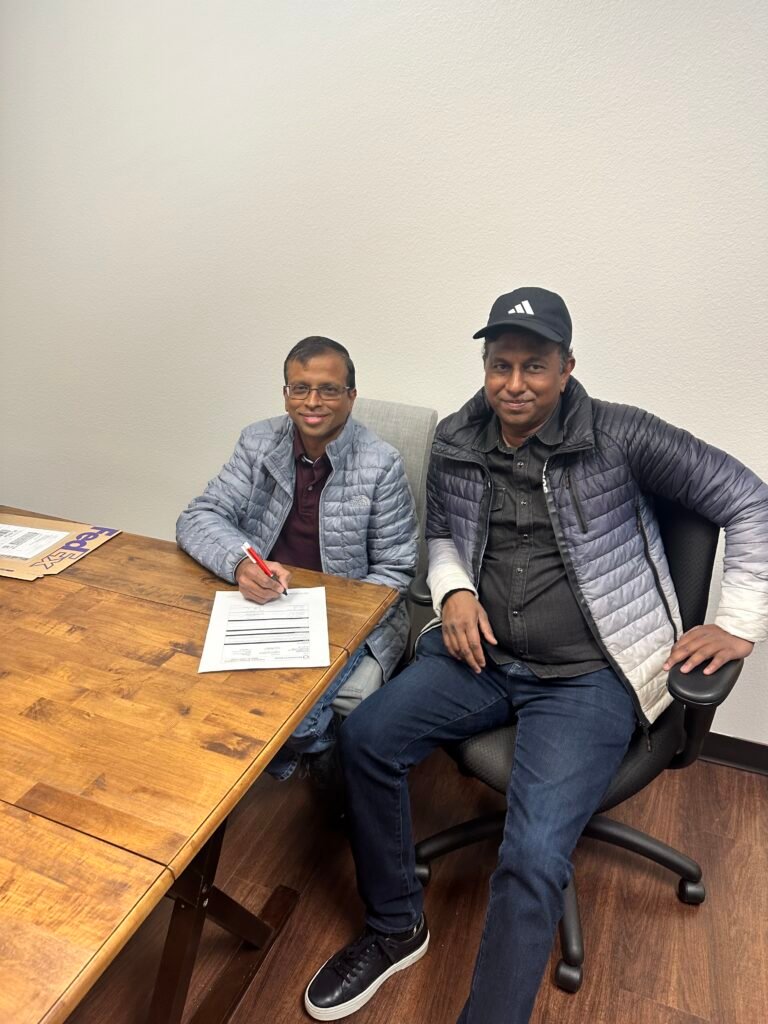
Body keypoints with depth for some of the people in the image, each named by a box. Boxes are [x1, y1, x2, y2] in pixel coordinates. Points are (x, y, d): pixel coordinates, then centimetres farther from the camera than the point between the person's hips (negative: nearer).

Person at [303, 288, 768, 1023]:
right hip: (482, 657, 5)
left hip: (587, 677, -4)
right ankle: (395, 928, 13)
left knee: (533, 857, -22)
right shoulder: (455, 442, 3)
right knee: (365, 738, -11)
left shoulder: (618, 436, -9)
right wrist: (453, 590, -2)